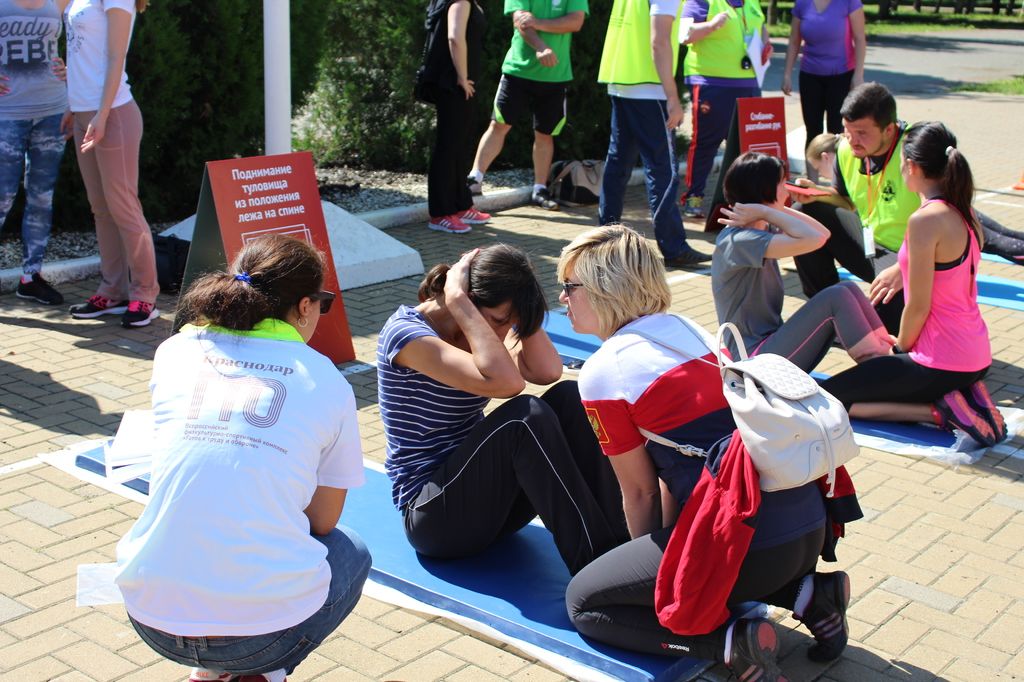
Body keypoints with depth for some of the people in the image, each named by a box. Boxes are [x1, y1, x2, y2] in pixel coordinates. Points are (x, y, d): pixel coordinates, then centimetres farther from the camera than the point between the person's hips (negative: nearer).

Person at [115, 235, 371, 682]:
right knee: (351, 554, 29)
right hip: (265, 624, -3)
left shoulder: (174, 352, 5)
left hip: (152, 618, 4)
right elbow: (323, 521, 5)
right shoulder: (328, 383, -1)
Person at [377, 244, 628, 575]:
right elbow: (505, 382, -33)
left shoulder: (474, 334, 5)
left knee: (568, 397, -16)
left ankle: (616, 547, -19)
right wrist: (458, 299, -26)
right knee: (525, 416, -32)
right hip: (434, 516, -7)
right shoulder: (405, 332, -18)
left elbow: (547, 371, -11)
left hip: (483, 493, 8)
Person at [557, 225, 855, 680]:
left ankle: (731, 643, -7)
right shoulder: (687, 328, 15)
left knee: (584, 602, 12)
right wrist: (665, 551, 25)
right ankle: (807, 593, 14)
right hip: (810, 526, 8)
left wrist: (651, 566, 20)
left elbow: (640, 493, 3)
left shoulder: (603, 372, -6)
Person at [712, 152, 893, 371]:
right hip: (756, 359, -10)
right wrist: (766, 212, -18)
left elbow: (822, 233, 11)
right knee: (837, 297, -18)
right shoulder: (739, 242, -20)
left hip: (771, 345, 10)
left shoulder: (762, 230, 11)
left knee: (848, 288, -2)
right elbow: (812, 240, -30)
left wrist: (773, 211, 1)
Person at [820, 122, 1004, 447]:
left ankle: (940, 411, -8)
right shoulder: (965, 214, 5)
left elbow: (919, 306, -17)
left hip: (941, 362, -9)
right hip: (977, 357, 9)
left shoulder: (926, 219, -20)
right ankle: (965, 397, 9)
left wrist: (901, 348, -2)